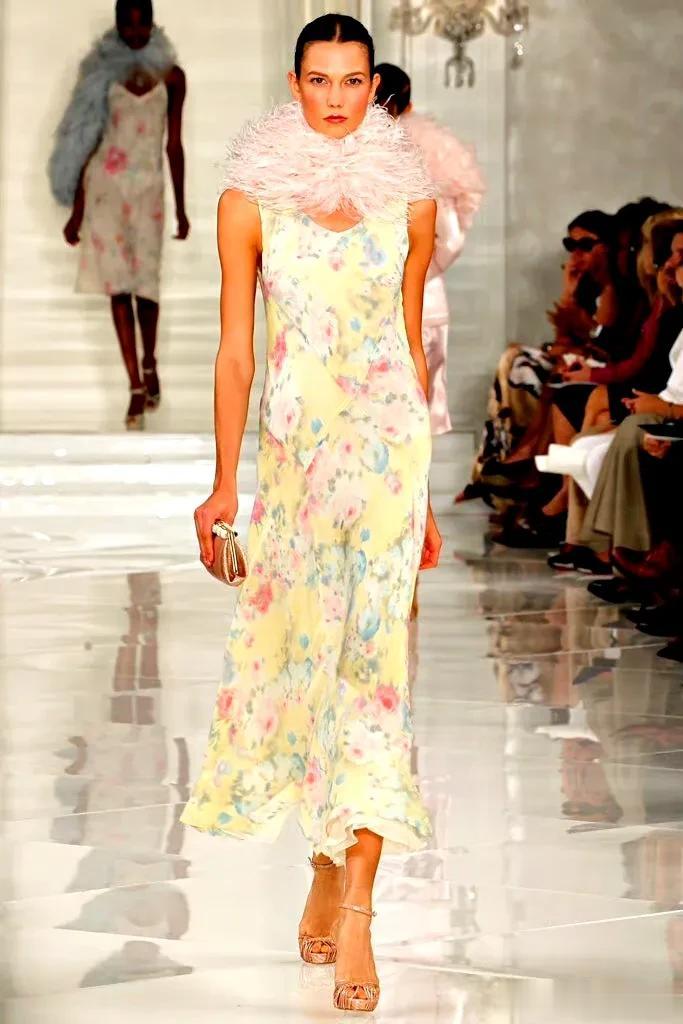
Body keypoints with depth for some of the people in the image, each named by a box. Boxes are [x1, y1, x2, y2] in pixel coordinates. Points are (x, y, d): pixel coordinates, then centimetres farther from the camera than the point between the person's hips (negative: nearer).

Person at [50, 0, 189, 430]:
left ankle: (149, 365, 30)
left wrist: (181, 207, 9)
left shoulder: (170, 76, 4)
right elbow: (83, 143, 4)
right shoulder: (102, 72, 3)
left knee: (146, 281, 2)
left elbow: (174, 144, 9)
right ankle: (137, 387, -3)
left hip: (148, 187, 0)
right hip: (105, 184, 0)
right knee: (117, 285, -4)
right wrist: (77, 209, 2)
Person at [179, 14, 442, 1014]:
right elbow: (236, 350, 4)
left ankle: (354, 907, -11)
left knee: (371, 652, -10)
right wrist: (224, 483, 0)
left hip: (385, 443, -1)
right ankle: (331, 865, 26)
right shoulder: (251, 198, 2)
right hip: (291, 447, 1)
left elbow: (412, 345, 12)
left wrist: (422, 492, 15)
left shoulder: (409, 198, 5)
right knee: (298, 650, 5)